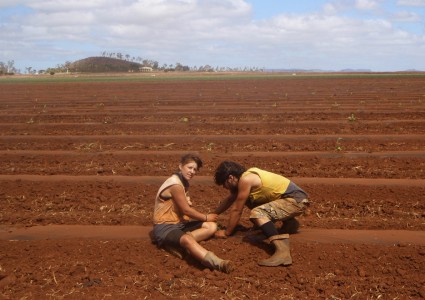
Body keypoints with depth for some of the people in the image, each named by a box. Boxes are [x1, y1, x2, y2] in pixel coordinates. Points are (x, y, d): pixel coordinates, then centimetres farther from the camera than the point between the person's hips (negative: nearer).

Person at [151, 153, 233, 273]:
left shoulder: (184, 182, 13)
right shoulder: (175, 184, -17)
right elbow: (186, 210, -13)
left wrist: (205, 217, 5)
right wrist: (206, 217, 1)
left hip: (179, 223, 10)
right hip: (165, 227, -10)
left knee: (212, 226, -5)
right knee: (187, 239, -40)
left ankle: (177, 244, -24)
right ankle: (219, 263, -66)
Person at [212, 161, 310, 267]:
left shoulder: (245, 180, -16)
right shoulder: (246, 175, 13)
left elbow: (237, 210, -11)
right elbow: (230, 200, 27)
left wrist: (226, 232, 0)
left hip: (296, 200, -10)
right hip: (289, 198, 10)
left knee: (257, 213, -29)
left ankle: (283, 251, -43)